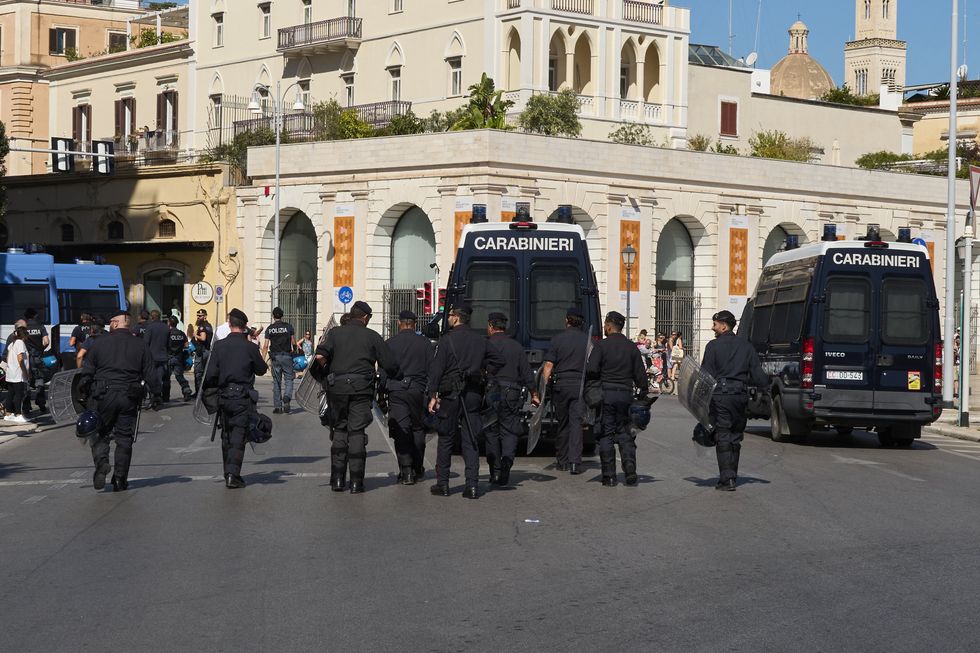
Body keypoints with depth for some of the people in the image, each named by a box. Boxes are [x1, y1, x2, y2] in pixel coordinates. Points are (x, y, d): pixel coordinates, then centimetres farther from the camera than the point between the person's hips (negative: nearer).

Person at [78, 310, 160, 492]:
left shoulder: (99, 343, 1)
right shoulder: (140, 346, 5)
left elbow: (87, 372, 1)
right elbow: (151, 374, 6)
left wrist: (83, 391, 13)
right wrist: (156, 393, 17)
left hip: (103, 396, -1)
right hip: (129, 398, 2)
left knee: (99, 433, 10)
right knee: (124, 438, 7)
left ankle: (101, 462, -16)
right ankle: (120, 479, 8)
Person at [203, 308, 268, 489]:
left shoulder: (219, 346, -2)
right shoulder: (250, 347, -7)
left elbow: (211, 374, -3)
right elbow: (262, 370, 5)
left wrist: (208, 388, 16)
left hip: (224, 397, 3)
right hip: (243, 397, -3)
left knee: (226, 435, 15)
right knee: (238, 436, -2)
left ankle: (229, 473, 20)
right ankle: (233, 474, -12)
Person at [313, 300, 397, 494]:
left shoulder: (335, 333, 7)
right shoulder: (372, 336, 5)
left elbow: (320, 356, -8)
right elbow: (390, 366, 2)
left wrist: (328, 369, 11)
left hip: (337, 387, 1)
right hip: (361, 388, -1)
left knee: (339, 430, 11)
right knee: (357, 432, 2)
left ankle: (337, 479, 7)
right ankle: (356, 482, 0)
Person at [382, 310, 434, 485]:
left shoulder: (390, 343, 1)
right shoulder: (424, 343, 3)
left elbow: (383, 370, 1)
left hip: (396, 391, -1)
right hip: (418, 391, 1)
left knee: (401, 431, -2)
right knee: (418, 429, 13)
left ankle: (406, 471, -10)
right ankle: (417, 469, 19)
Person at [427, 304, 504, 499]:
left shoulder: (448, 339, -6)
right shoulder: (480, 339, 8)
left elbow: (436, 369, -10)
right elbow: (498, 360, 15)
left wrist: (433, 395, -9)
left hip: (451, 394, -4)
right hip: (474, 394, 4)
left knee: (445, 439, 6)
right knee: (471, 440, 5)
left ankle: (442, 483, 9)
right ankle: (472, 485, -1)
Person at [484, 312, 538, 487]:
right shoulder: (517, 346, 8)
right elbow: (527, 373, 10)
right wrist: (534, 395, 19)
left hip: (491, 394, -2)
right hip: (512, 394, 2)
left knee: (492, 433, 8)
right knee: (510, 433, 4)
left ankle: (495, 473, 9)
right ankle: (506, 464, -18)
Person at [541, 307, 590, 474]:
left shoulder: (557, 339, -1)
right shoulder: (588, 340, 2)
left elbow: (548, 365, -5)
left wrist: (545, 386, -3)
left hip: (560, 385, 0)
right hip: (580, 385, 0)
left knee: (562, 424, 11)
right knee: (576, 423, -2)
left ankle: (562, 461, 17)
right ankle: (575, 461, -14)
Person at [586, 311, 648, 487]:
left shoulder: (601, 345, -5)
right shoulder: (631, 347, 7)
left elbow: (591, 370, -14)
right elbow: (640, 375, 7)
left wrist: (599, 379, 7)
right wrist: (643, 396, 16)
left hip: (605, 393, -3)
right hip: (626, 394, 3)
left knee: (606, 435, 2)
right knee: (625, 434, 11)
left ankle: (609, 477, 0)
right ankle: (630, 472, -1)